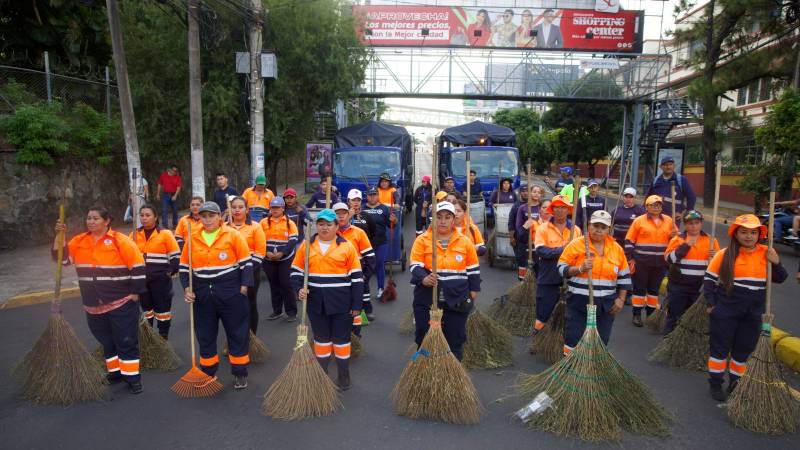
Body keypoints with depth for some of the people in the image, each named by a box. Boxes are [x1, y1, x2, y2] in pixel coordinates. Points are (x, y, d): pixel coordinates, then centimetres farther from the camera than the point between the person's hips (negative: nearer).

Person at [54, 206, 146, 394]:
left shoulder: (121, 241, -11)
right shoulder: (79, 242, 7)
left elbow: (138, 267, -12)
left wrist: (135, 293, -12)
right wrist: (59, 236, -6)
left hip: (122, 303, -5)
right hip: (94, 306, 6)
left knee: (126, 341, 0)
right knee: (106, 341, 17)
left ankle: (132, 376, 10)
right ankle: (115, 371, 32)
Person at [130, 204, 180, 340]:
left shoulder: (165, 234, -5)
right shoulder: (134, 235, 6)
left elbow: (176, 255, -2)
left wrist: (171, 271, -8)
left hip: (160, 278, -4)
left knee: (162, 307, 3)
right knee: (145, 308, 16)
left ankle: (163, 338, 16)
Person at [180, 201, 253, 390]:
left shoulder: (233, 235, -5)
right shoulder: (192, 238, 5)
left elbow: (246, 262, -3)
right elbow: (185, 267, 12)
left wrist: (243, 287, -8)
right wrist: (187, 289, 0)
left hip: (230, 292, -3)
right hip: (202, 294, 3)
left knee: (238, 333, 3)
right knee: (205, 335, 12)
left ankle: (240, 373, 17)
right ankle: (208, 373, 28)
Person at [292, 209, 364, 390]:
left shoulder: (347, 246, -4)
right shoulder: (306, 245, 3)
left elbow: (356, 277, -3)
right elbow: (296, 272, 9)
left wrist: (357, 305, -5)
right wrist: (299, 290, -11)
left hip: (341, 302, -2)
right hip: (316, 302, 2)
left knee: (341, 339, 8)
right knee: (321, 339, 15)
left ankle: (343, 377, 23)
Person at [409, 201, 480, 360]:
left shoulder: (465, 241, 4)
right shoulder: (422, 240, -2)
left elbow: (473, 269, 10)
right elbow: (415, 266, -8)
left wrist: (473, 292, 7)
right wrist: (424, 279, -27)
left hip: (457, 301, 1)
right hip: (427, 300, -1)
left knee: (455, 341, 10)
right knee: (425, 340, 7)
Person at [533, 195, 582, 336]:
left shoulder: (576, 229, 7)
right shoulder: (543, 228, -2)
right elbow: (540, 250, -14)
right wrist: (561, 250, -20)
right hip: (548, 277, -2)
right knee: (542, 314, 5)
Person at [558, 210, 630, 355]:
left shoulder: (617, 248, 5)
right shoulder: (576, 244, -6)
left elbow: (624, 276, 12)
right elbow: (561, 268, -6)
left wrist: (621, 299, 5)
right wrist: (580, 268, -22)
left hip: (606, 305, 4)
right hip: (579, 302, -3)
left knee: (601, 341, 13)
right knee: (573, 338, -1)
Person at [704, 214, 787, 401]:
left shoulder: (766, 253, 1)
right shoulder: (725, 254, -9)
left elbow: (779, 279, 8)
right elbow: (709, 279, -3)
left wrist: (776, 263, -12)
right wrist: (711, 304, -5)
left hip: (753, 314, 3)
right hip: (725, 312, -3)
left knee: (744, 350, 14)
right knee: (720, 348, 6)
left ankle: (735, 384, 31)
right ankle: (715, 384, 21)